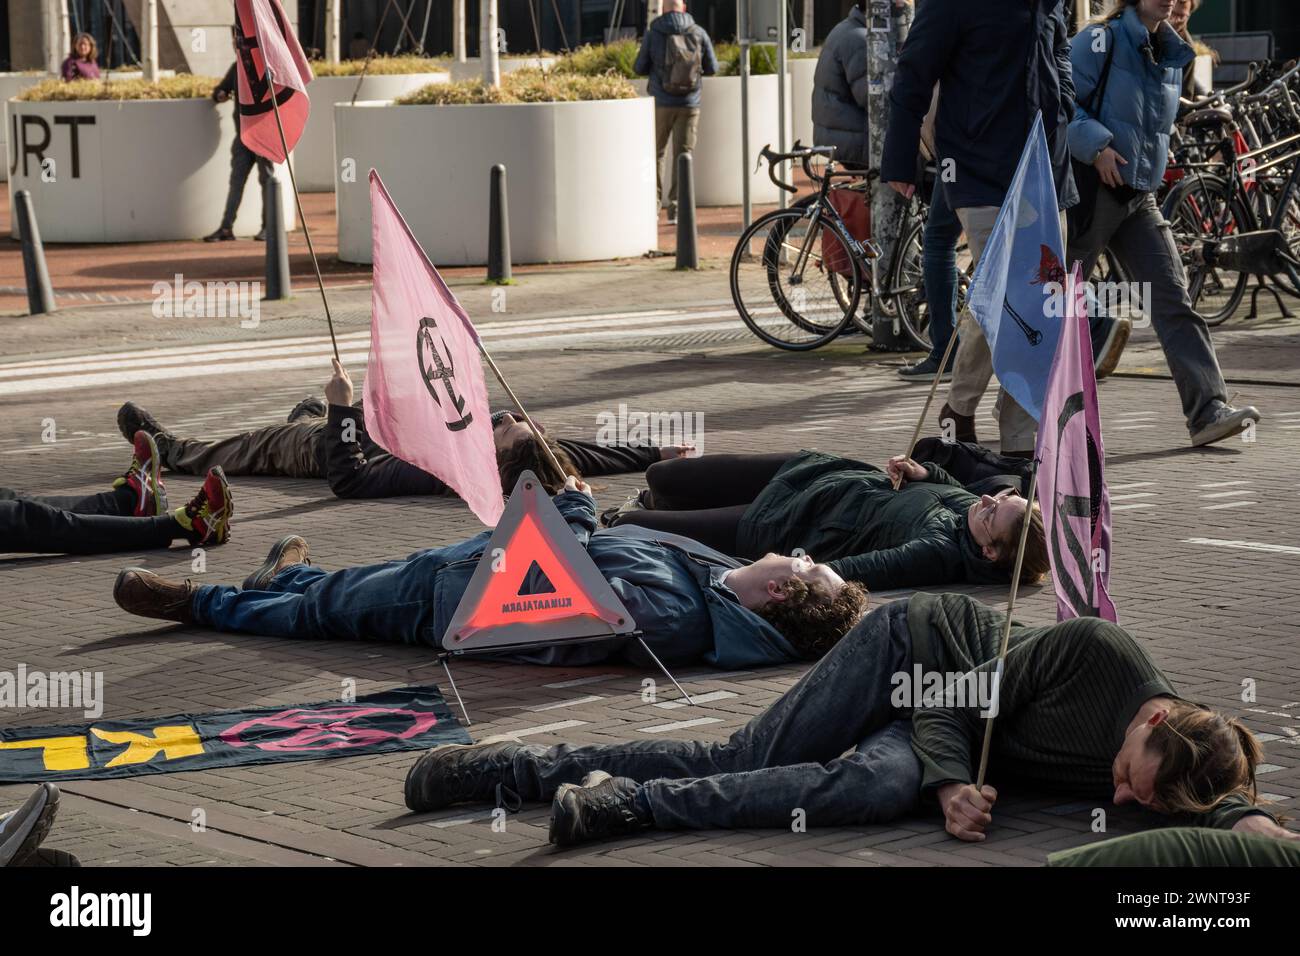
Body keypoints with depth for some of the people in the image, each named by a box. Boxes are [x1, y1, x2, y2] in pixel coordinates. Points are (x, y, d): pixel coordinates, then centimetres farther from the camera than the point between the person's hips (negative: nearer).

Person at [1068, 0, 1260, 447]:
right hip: (1094, 190, -6)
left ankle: (1208, 410, -15)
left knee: (1173, 300, -7)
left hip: (1140, 197, 6)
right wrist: (1096, 146, -25)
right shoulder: (1100, 41, -9)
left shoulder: (1171, 56, 13)